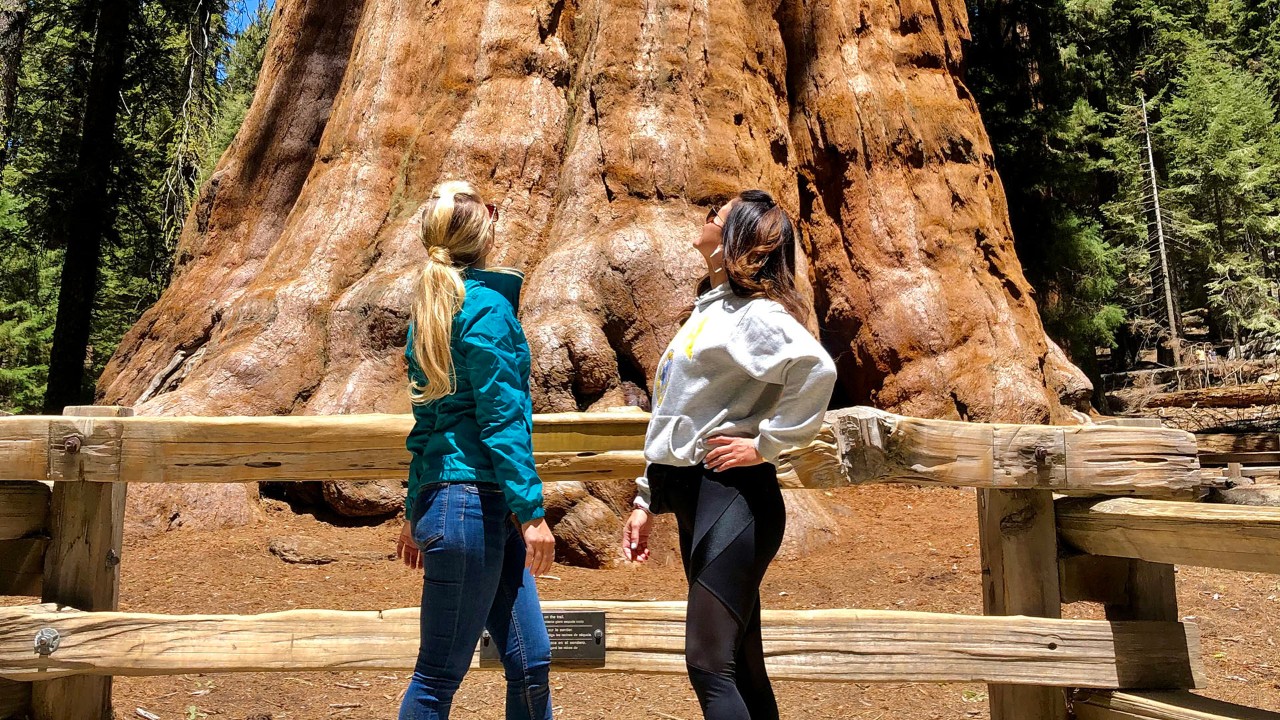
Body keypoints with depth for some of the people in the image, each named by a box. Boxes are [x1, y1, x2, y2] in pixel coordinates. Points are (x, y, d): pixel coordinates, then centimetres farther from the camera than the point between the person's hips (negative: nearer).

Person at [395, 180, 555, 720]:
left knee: (531, 662, 12)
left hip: (440, 501, 9)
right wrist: (532, 511, -15)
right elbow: (501, 418, -16)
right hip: (475, 503, -9)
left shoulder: (429, 308, 16)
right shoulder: (486, 305, -11)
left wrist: (416, 516, 24)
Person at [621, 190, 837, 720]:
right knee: (738, 665, 15)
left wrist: (766, 444, -21)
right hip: (693, 496, 9)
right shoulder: (708, 310, 17)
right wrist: (647, 500, 20)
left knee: (709, 663, -10)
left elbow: (816, 367, -31)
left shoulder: (753, 313, -11)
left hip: (730, 495, -9)